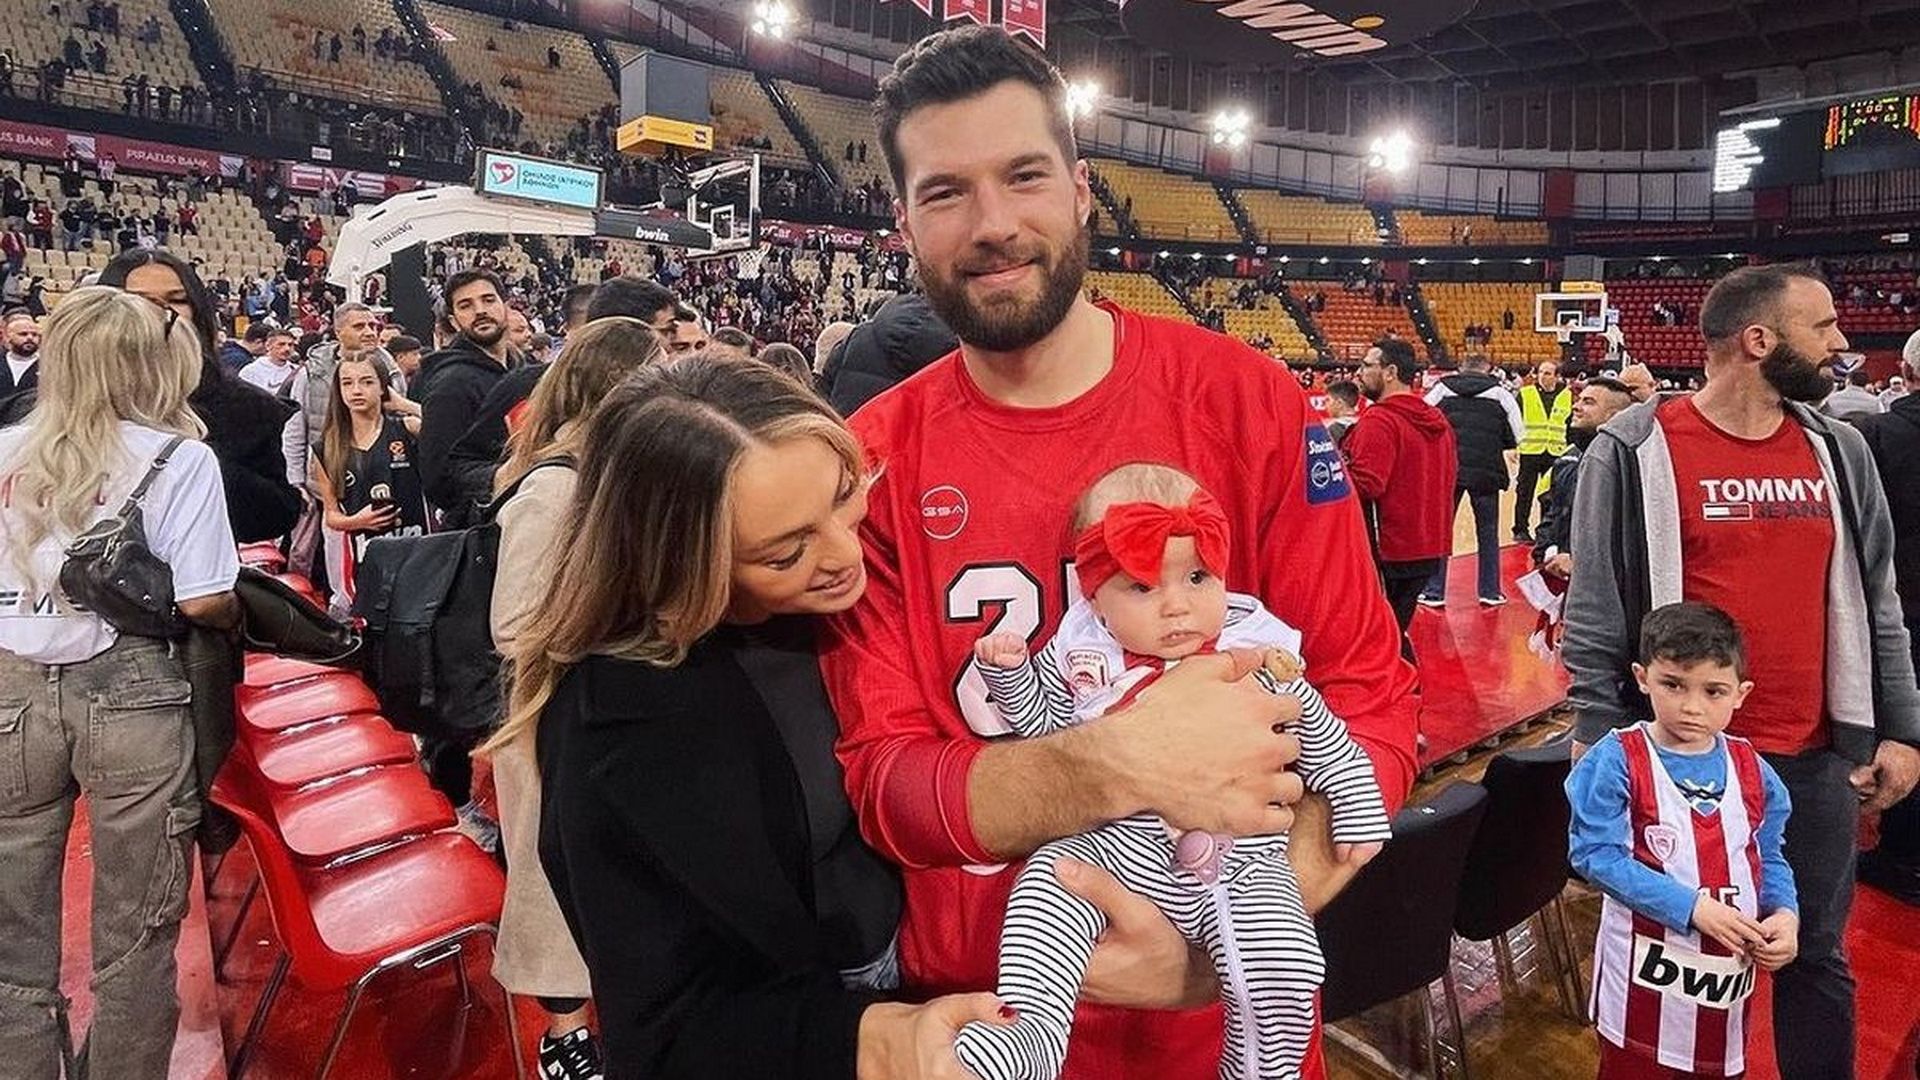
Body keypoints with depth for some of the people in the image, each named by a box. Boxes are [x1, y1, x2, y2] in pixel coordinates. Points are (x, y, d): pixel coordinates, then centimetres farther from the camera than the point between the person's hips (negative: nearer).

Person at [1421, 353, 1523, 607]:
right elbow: (1515, 436, 3)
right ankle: (1490, 592, 17)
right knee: (1488, 531, 13)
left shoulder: (1442, 388, 4)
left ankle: (1434, 592, 9)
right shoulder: (1499, 392, 2)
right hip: (1486, 470, 0)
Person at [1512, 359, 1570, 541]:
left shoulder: (1567, 396, 7)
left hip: (1555, 453, 2)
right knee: (1524, 492, 2)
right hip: (1529, 451, -2)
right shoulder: (1525, 394, -1)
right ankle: (1521, 530, 11)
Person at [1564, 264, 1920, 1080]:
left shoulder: (1839, 450, 6)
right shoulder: (1635, 450, -11)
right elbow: (1594, 614, -10)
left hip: (1819, 759, 5)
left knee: (1816, 954, 17)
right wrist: (1602, 745, -10)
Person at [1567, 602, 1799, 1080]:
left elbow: (1769, 857, 10)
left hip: (1730, 964, 5)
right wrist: (1692, 906, -22)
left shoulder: (1752, 770, 0)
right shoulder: (1618, 760, -15)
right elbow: (1595, 855, -18)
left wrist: (1785, 913, -10)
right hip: (1648, 965, -5)